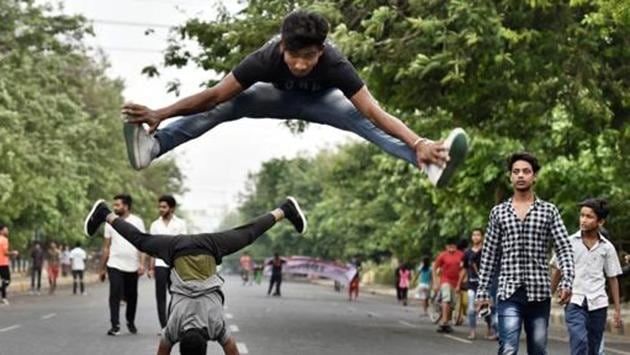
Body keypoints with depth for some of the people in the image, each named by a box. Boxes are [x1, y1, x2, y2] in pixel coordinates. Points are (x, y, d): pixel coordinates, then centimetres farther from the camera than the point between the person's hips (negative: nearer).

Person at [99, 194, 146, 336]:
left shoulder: (137, 222, 0)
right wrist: (102, 268, 10)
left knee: (132, 296, 9)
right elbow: (106, 247, 11)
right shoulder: (111, 223, 7)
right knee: (115, 294, -11)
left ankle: (130, 322, 28)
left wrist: (142, 264, -14)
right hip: (114, 265, 1)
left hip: (132, 266, -1)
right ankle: (115, 325, -11)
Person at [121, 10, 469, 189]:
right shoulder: (266, 58, -37)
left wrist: (417, 143, -60)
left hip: (320, 99, -1)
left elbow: (373, 109, -46)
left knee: (363, 120, -31)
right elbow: (215, 94, -34)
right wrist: (160, 114, -41)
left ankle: (431, 165, -53)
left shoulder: (334, 63, -40)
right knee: (224, 108, -26)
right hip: (279, 94, 1)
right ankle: (153, 145, -42)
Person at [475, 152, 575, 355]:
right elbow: (489, 254, 11)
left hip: (539, 292, 1)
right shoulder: (498, 212, 9)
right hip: (509, 292, -1)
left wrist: (567, 281, -15)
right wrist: (482, 291, 7)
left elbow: (564, 249, 1)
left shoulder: (549, 211, 7)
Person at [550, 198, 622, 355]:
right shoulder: (569, 242, 1)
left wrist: (617, 309, 8)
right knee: (579, 340, -22)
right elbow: (557, 271, 7)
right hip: (574, 302, -2)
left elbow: (613, 279, 10)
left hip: (598, 303, 2)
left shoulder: (607, 247, 5)